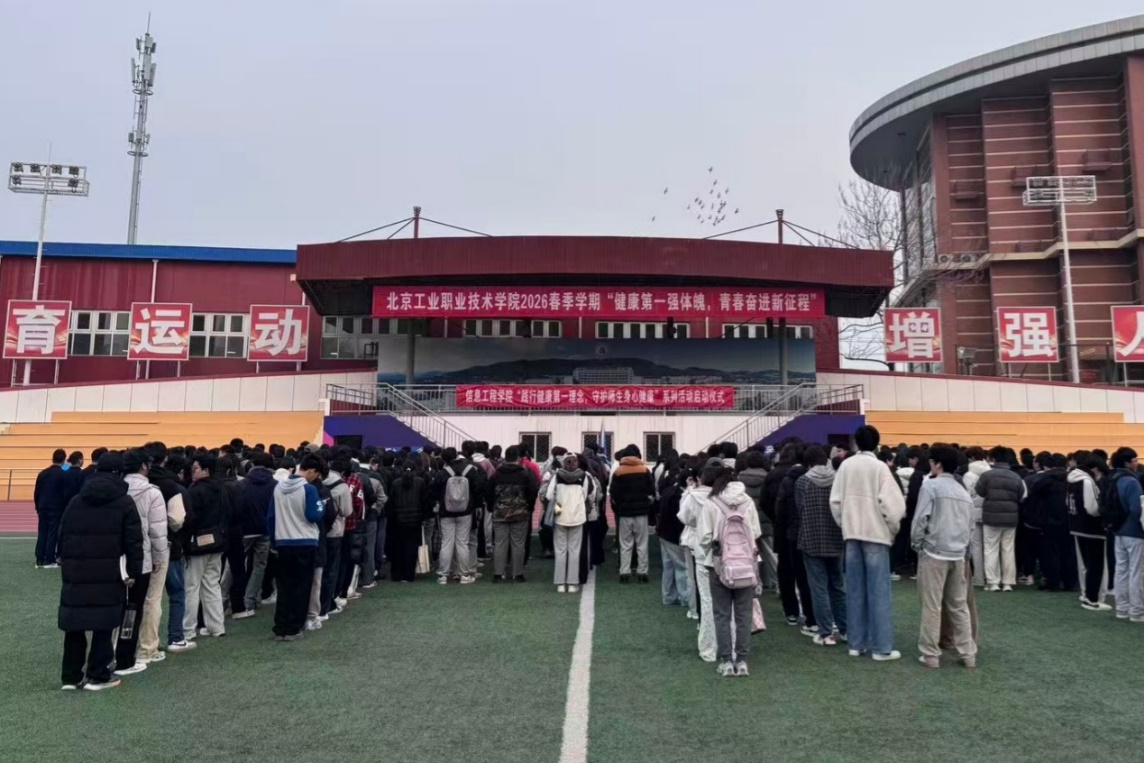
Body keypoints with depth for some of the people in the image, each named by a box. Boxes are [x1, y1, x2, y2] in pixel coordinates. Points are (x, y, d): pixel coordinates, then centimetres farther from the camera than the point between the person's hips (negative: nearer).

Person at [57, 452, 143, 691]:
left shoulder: (75, 501, 11)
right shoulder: (124, 502, -3)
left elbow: (62, 536, 13)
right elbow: (134, 541, -7)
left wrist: (66, 564, 17)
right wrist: (134, 572, -2)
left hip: (75, 572, 4)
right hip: (108, 573, -4)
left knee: (74, 623, 12)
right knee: (103, 624, 4)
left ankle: (70, 676, 18)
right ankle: (98, 676, 9)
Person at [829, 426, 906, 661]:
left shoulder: (845, 465, 3)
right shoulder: (879, 467, -10)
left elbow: (835, 500, 1)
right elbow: (891, 502, -14)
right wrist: (893, 528, 2)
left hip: (852, 533, 4)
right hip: (875, 532, -4)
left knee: (855, 590, 9)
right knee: (878, 591, 0)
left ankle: (856, 643, 14)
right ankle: (882, 647, 2)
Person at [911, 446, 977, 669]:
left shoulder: (931, 486, -8)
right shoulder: (964, 493, 13)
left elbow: (920, 519, -13)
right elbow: (970, 527, 15)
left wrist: (916, 545, 0)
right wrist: (964, 551, 19)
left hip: (934, 553, -6)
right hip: (958, 555, 6)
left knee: (932, 606, 0)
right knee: (959, 606, 14)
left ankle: (931, 654, 5)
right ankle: (968, 653, 18)